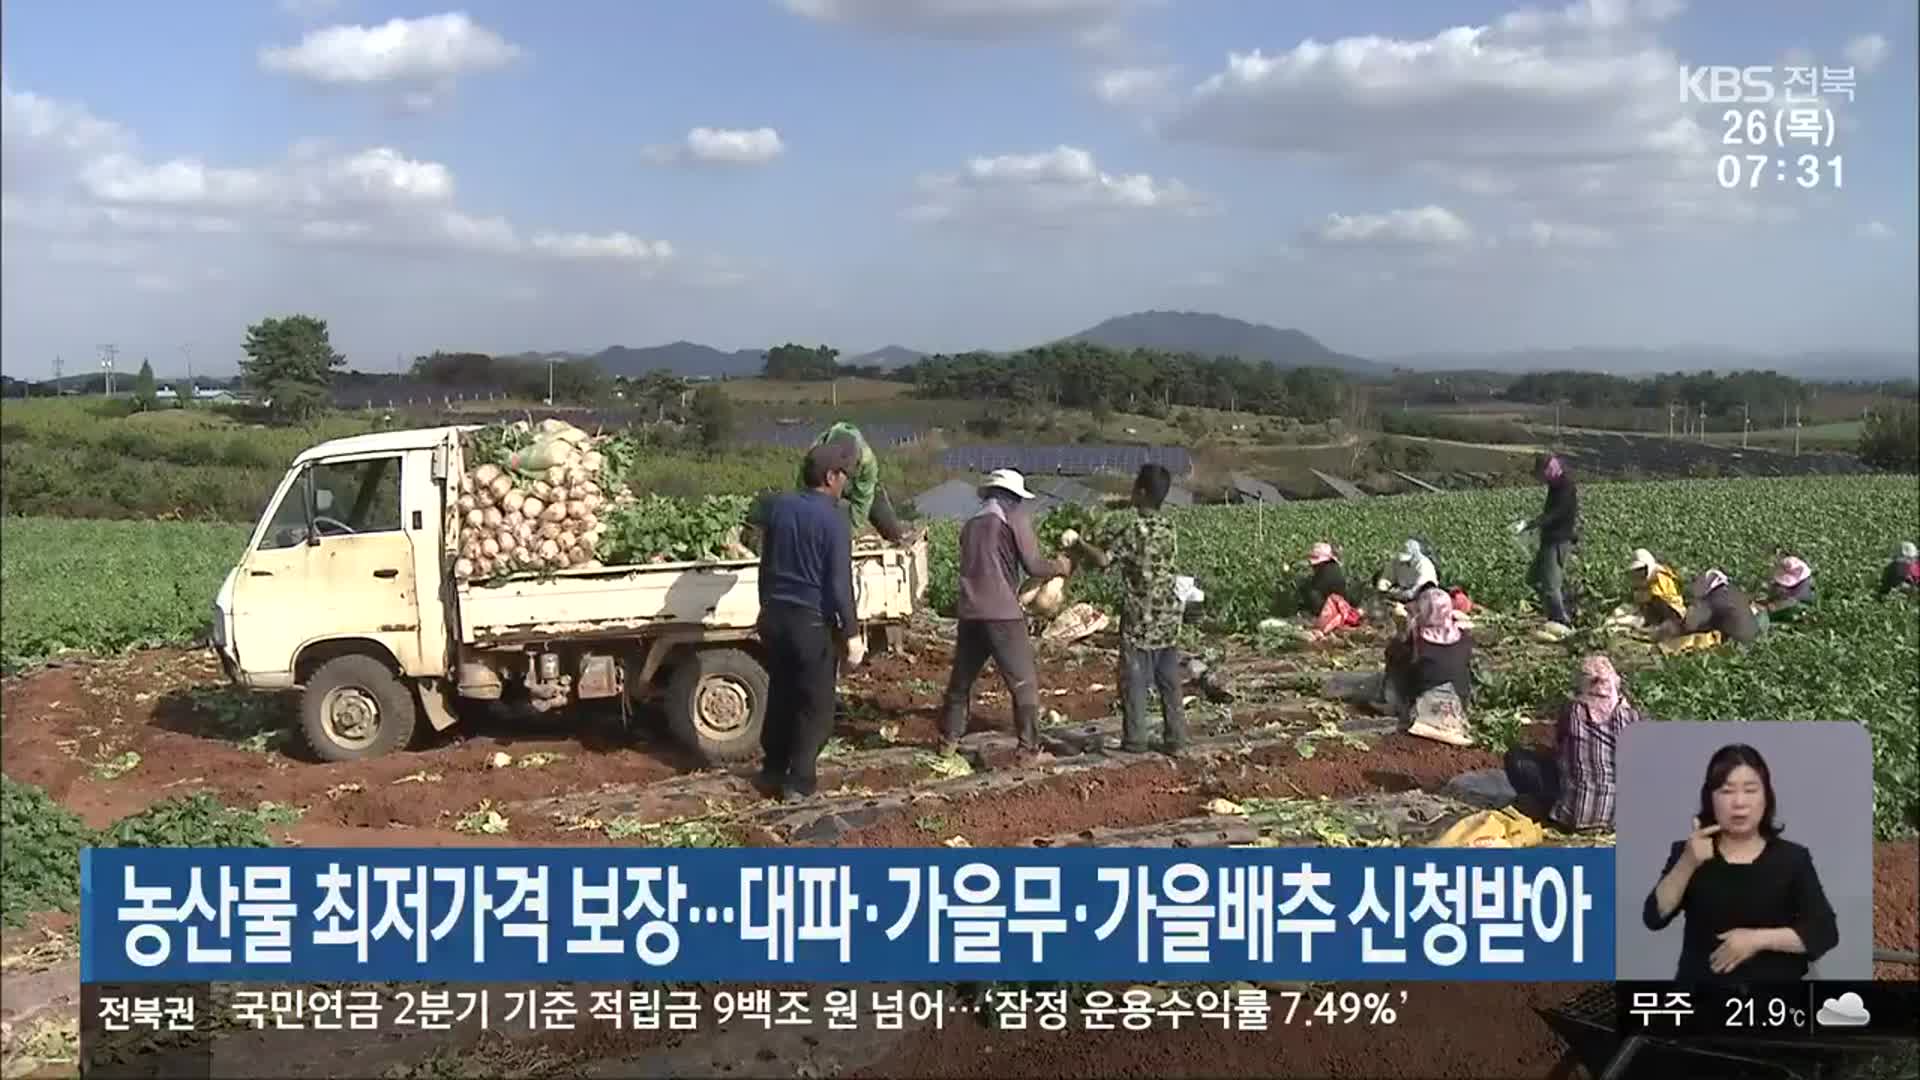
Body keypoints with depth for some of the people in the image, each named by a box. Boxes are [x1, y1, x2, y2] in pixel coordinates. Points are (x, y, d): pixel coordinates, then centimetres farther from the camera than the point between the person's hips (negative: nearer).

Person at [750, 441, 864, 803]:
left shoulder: (778, 505, 2)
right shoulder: (834, 521, -16)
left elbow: (757, 514, 26)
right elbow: (840, 585, -17)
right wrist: (852, 633, -10)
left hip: (774, 616, 7)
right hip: (812, 622, -7)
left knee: (780, 694, 20)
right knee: (816, 703, 5)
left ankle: (773, 771, 29)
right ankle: (798, 782, 6)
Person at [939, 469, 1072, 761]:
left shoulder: (971, 523, 17)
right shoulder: (1015, 517, -1)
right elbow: (1033, 565, -6)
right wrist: (1061, 567, 13)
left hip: (970, 613, 6)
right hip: (1003, 614, -6)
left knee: (961, 680, 18)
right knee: (1024, 683, 2)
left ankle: (948, 740, 25)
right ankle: (1030, 748, 1)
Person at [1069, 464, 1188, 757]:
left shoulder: (1131, 526, -13)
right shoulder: (1168, 527, 7)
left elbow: (1103, 559, -21)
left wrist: (1079, 543, -3)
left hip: (1139, 617, -6)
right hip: (1168, 615, 6)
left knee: (1134, 680, 3)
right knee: (1169, 681, 10)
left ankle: (1134, 740, 5)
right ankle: (1176, 740, 11)